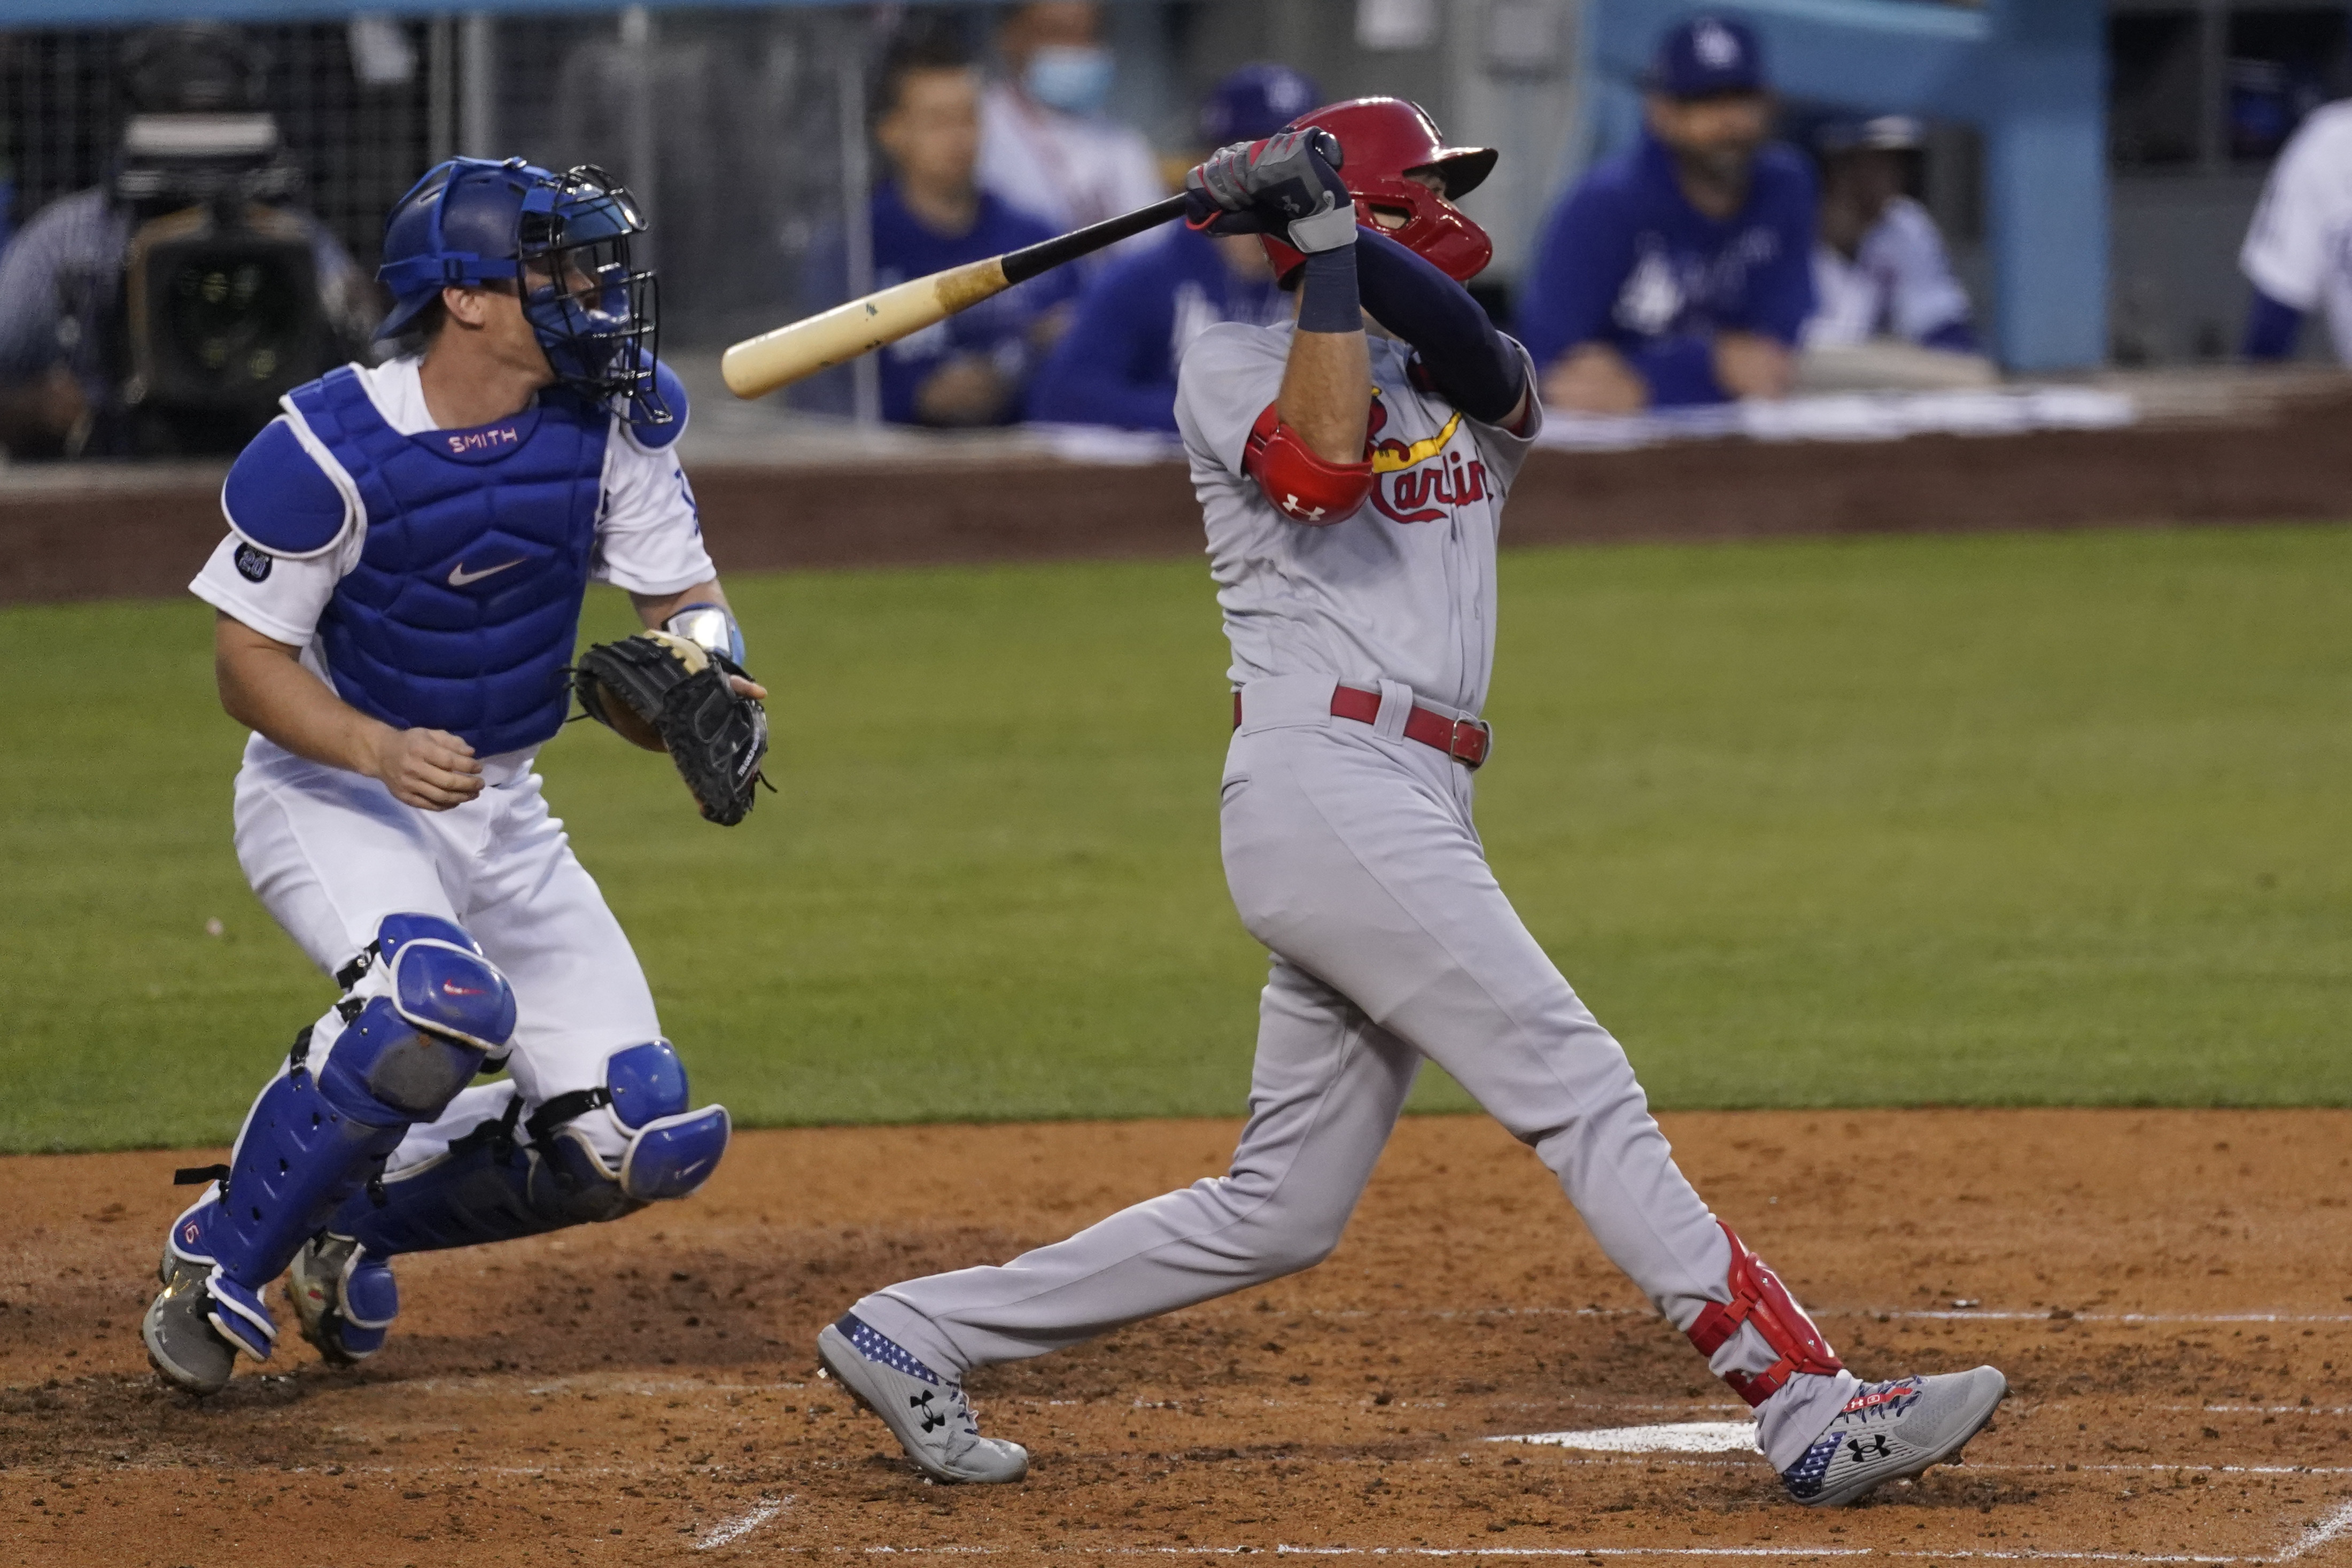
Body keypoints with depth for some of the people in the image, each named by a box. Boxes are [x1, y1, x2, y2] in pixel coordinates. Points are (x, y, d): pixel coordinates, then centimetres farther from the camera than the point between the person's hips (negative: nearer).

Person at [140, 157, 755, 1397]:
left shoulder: (615, 412, -9)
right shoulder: (327, 449, -23)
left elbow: (685, 597, -1)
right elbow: (249, 662, -17)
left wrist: (697, 668, -25)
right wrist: (381, 751, -35)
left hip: (500, 811, 6)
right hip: (329, 788, -6)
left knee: (642, 1140, -5)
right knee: (441, 997, -37)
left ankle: (358, 1220, 20)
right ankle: (221, 1257, -15)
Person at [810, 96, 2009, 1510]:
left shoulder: (1468, 389, 21)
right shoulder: (1237, 366, 3)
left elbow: (1481, 354, -4)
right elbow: (1323, 463, -19)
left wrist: (1333, 222, -13)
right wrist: (1324, 241, -13)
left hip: (1416, 811, 8)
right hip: (1324, 786, -8)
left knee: (1282, 1212, 9)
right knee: (1582, 1089, -14)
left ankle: (918, 1334, 17)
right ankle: (1813, 1407, -18)